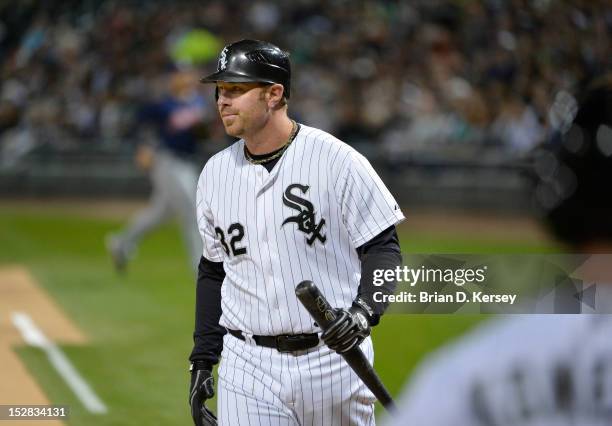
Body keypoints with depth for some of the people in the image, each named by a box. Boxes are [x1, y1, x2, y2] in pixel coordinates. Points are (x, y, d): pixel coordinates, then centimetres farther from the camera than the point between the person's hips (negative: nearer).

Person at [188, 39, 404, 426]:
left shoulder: (336, 160, -7)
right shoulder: (215, 173, 8)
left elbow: (383, 247, -5)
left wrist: (364, 310, -24)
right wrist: (202, 362, 13)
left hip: (333, 357, -3)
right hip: (247, 367, 3)